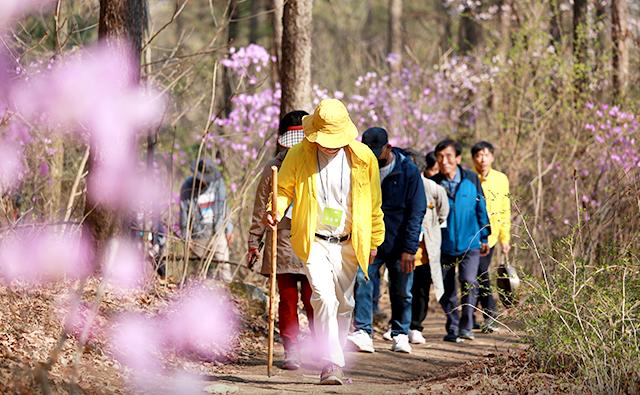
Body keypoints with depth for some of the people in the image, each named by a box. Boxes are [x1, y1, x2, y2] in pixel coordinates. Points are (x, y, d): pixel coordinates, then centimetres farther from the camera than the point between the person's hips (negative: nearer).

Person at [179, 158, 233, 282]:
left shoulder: (218, 182, 0)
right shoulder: (187, 187, -7)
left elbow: (224, 207, 9)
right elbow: (184, 212, -2)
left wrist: (229, 229, 10)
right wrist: (186, 237, -1)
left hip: (218, 230, 1)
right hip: (199, 232, -1)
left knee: (222, 261, -8)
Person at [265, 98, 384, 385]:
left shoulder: (363, 158, -2)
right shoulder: (299, 155, -7)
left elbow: (373, 204, 9)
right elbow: (284, 189, 4)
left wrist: (374, 241, 14)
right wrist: (276, 211, -18)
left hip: (348, 243, 3)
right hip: (314, 241, -3)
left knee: (344, 305, 9)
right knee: (324, 299, -20)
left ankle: (336, 361, 23)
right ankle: (331, 363, -19)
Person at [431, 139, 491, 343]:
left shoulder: (471, 179, -2)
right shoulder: (434, 183, -3)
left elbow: (481, 208, 8)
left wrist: (484, 237, 11)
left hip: (470, 244, -1)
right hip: (444, 246, 1)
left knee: (469, 282, -18)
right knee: (447, 290, 7)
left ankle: (466, 327, -6)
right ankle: (452, 329, 22)